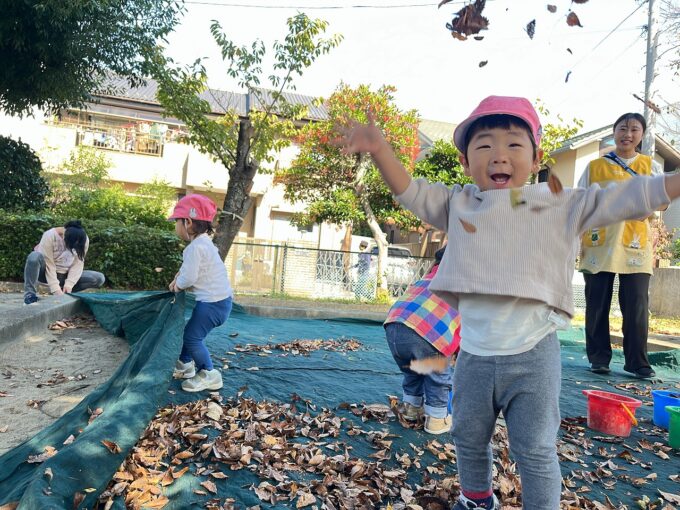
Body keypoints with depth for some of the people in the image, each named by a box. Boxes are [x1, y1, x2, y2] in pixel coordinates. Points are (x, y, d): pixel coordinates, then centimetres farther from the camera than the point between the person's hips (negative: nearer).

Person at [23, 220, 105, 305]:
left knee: (99, 278, -16)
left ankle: (64, 292, -5)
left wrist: (69, 284, -26)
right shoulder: (50, 236, -25)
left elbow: (78, 264, -15)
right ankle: (30, 293, -23)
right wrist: (55, 289, -31)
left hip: (65, 275, 3)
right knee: (34, 256, -36)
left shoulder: (84, 240, -16)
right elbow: (49, 265, -25)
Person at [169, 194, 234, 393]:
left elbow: (188, 278, -23)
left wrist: (178, 285, -3)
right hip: (217, 300, 10)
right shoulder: (203, 242, 13)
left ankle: (209, 374, 7)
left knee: (193, 337, -4)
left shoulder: (196, 247, -21)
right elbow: (188, 267, 23)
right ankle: (185, 364, 38)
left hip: (213, 302, -10)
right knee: (191, 332, 22)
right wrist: (178, 278, 5)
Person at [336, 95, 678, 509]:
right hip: (474, 354, 4)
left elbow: (625, 199, -4)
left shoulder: (562, 206, -2)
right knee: (469, 439, 23)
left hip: (533, 354, -3)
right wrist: (380, 149, -13)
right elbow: (410, 191, 2)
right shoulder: (459, 205, 3)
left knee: (536, 451, 9)